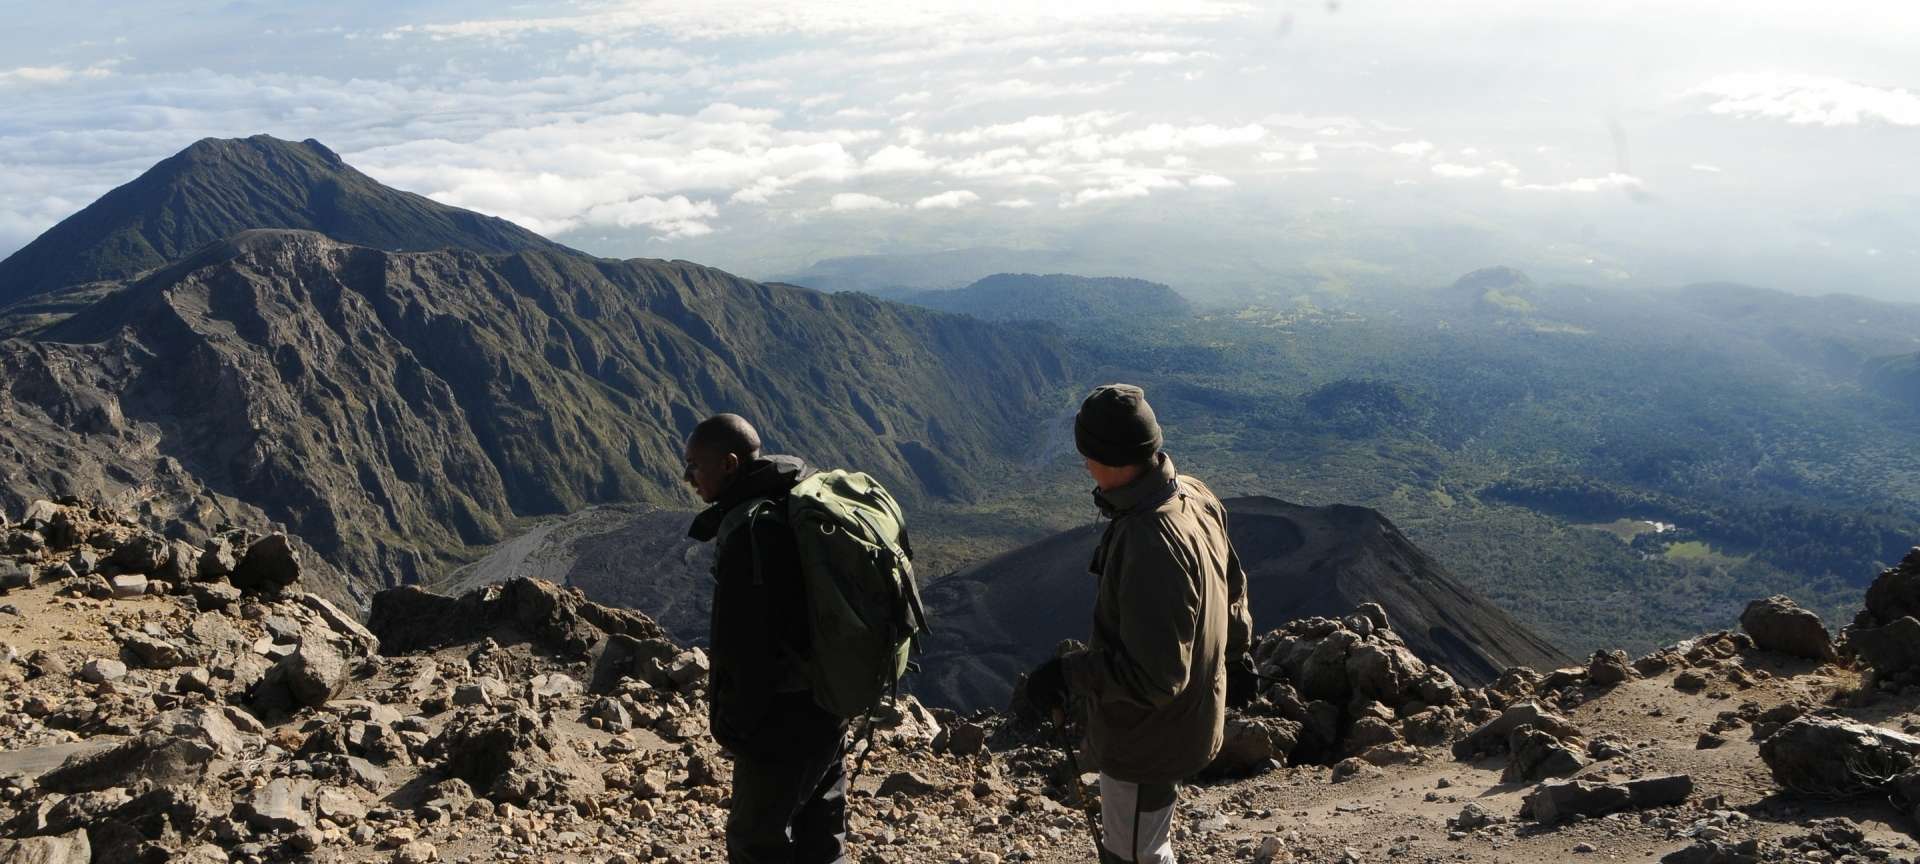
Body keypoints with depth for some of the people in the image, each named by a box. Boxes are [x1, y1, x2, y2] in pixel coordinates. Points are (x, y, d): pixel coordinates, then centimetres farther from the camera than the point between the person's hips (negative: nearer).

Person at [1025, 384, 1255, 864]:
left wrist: (1067, 673, -23)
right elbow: (1232, 585, 9)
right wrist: (1235, 653, 25)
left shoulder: (1151, 546, -37)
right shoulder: (1196, 495, -7)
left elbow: (1153, 675, -33)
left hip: (1147, 735, -9)